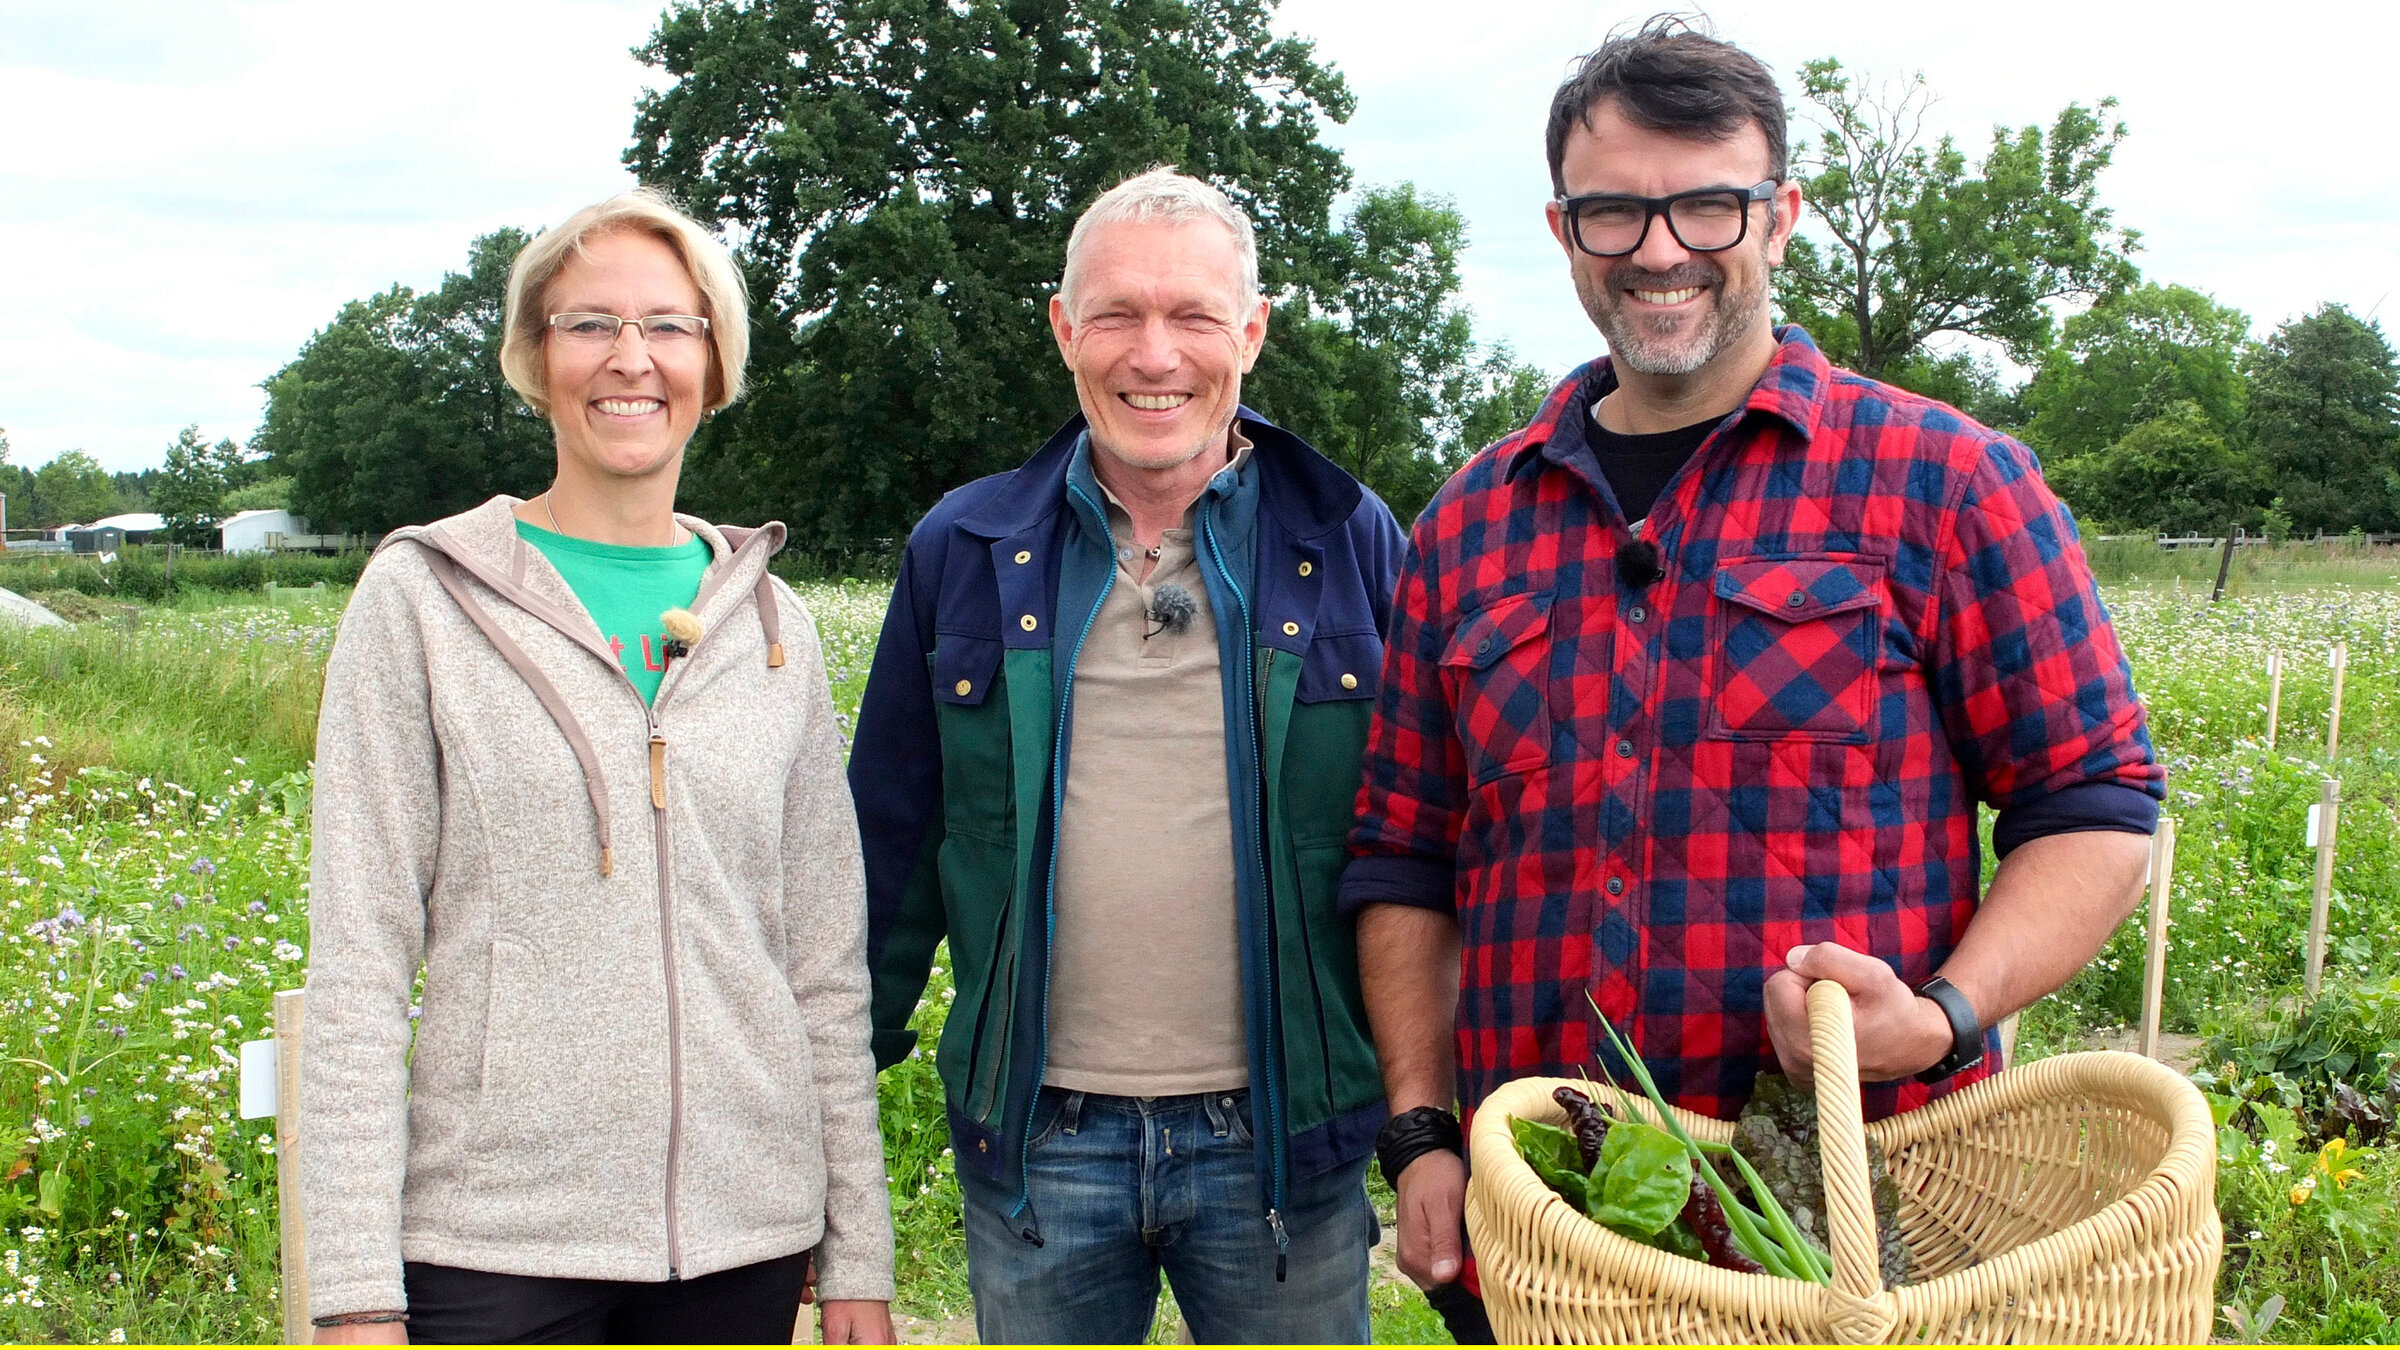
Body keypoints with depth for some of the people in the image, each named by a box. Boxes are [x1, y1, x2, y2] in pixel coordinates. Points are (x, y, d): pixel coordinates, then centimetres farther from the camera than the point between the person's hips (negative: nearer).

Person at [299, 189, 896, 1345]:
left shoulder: (770, 625, 7)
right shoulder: (423, 599, -1)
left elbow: (828, 963, 9)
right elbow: (357, 958, -4)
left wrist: (859, 1257, 7)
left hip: (743, 1235, 3)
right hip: (494, 1238, -2)